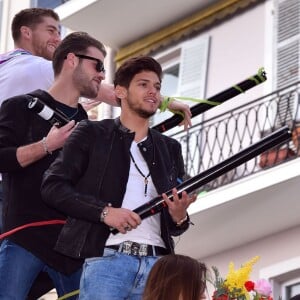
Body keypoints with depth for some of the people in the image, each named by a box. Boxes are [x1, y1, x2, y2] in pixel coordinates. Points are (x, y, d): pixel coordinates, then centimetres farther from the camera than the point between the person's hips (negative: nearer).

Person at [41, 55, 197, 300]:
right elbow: (53, 186, -1)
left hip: (156, 265, 4)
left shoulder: (170, 148, 23)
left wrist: (179, 217, -2)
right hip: (106, 259, -4)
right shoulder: (92, 134, 10)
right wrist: (104, 211, -12)